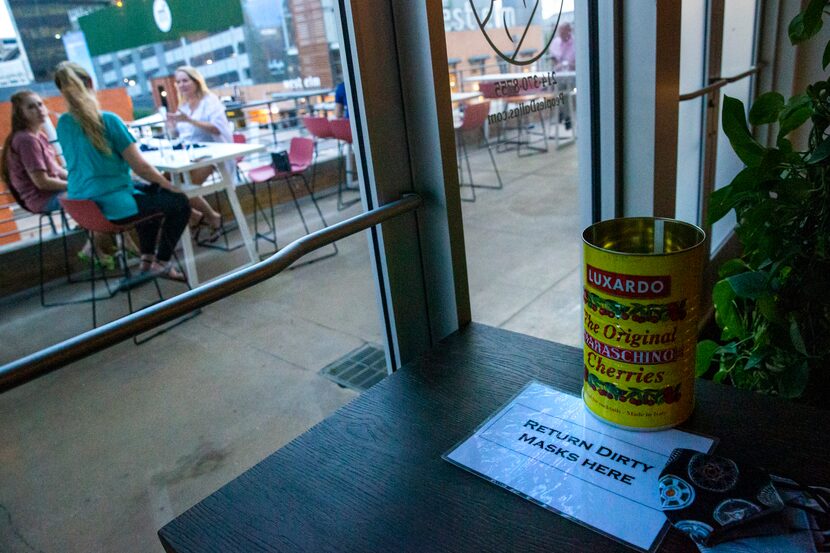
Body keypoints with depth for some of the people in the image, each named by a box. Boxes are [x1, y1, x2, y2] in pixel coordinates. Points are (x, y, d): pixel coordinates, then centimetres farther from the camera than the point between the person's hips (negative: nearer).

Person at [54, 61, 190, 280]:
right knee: (179, 202, 10)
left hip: (83, 207, 8)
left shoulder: (62, 124, 3)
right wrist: (167, 184, 1)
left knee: (152, 193, 31)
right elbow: (140, 167, -14)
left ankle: (147, 260, 30)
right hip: (113, 206, -8)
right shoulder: (108, 120, -17)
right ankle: (162, 263, 17)